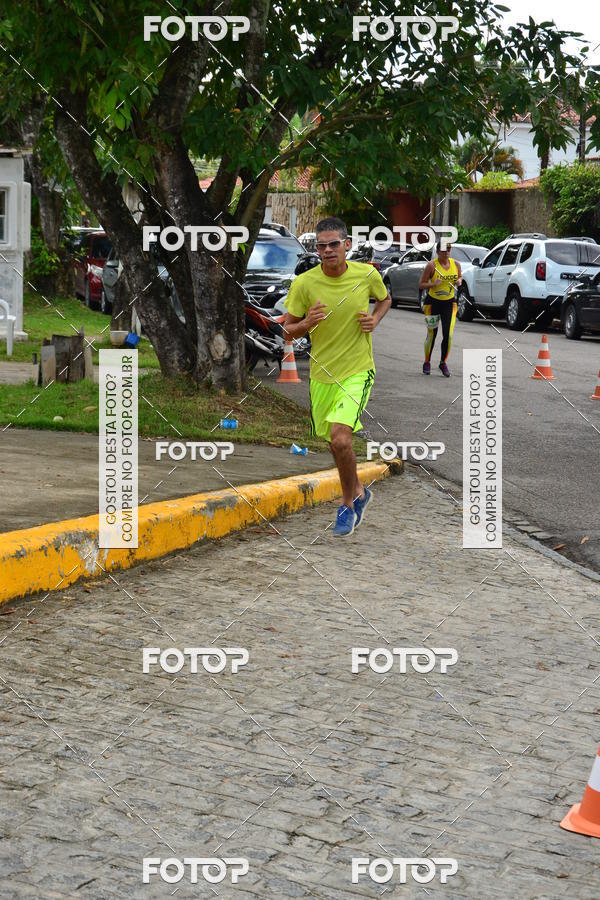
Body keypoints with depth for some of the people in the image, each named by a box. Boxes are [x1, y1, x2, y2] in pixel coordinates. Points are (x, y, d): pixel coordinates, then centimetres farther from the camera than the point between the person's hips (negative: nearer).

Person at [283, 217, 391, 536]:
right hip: (322, 374, 3)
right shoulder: (304, 283, -10)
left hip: (357, 371, -3)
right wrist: (307, 323, -24)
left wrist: (375, 319, -5)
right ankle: (358, 492, 45)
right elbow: (287, 331, -3)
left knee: (340, 439, -21)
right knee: (334, 442, 16)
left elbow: (385, 298, 15)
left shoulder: (367, 274, -8)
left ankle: (348, 504, 3)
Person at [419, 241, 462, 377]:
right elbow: (421, 284, -7)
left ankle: (443, 363, 12)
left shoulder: (456, 264, 0)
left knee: (448, 335, -7)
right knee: (431, 334, 6)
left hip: (449, 303, 3)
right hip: (433, 302, -2)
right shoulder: (431, 265, -11)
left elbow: (460, 276, 20)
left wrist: (459, 281, -3)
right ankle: (427, 363, 25)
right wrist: (433, 284, -25)